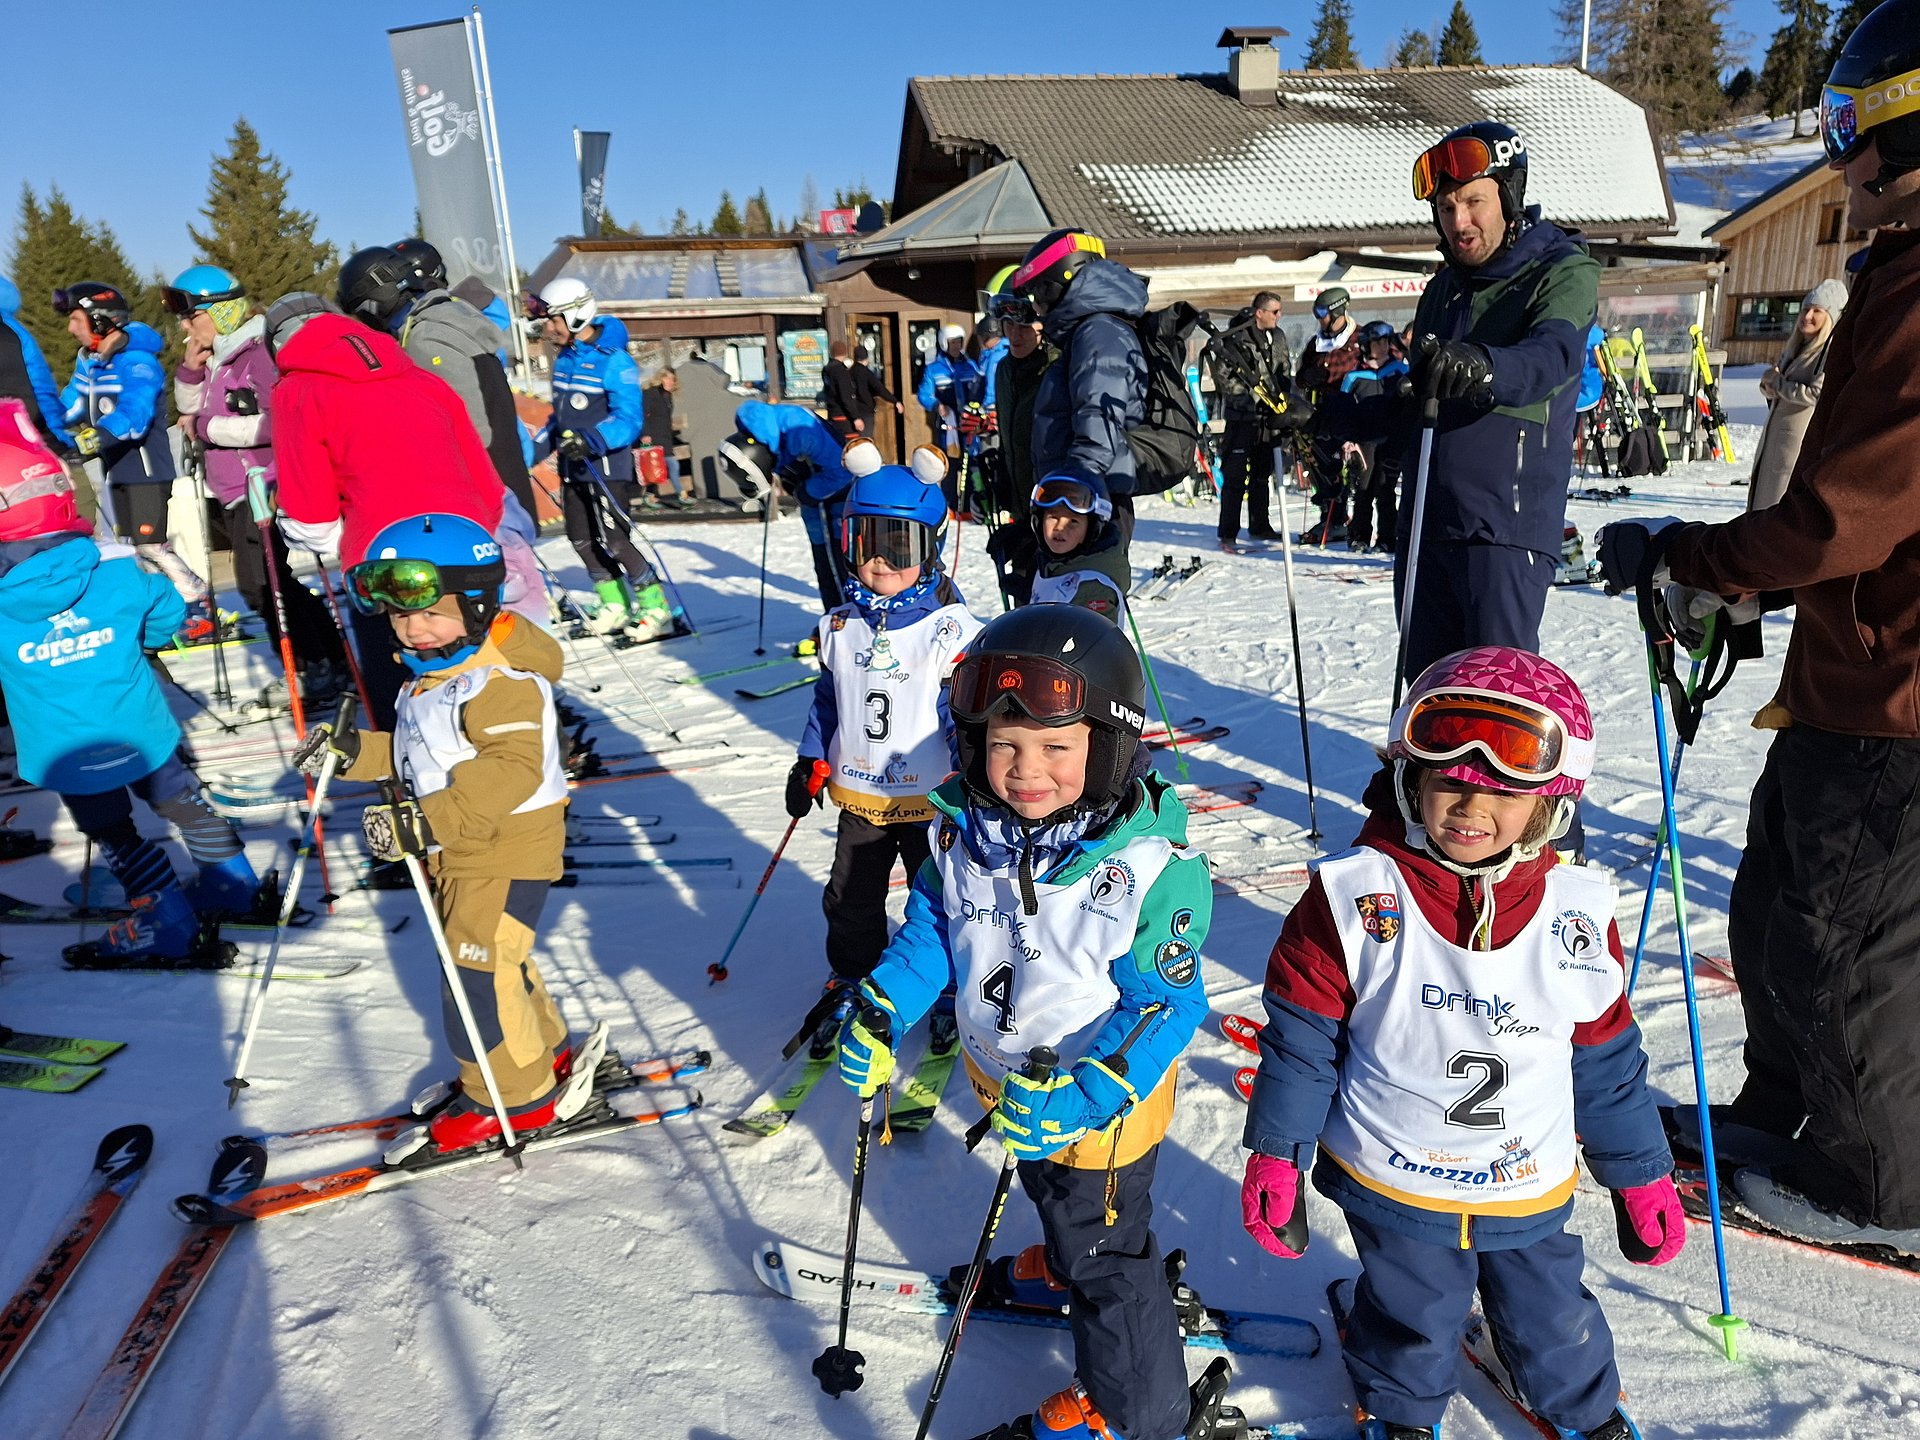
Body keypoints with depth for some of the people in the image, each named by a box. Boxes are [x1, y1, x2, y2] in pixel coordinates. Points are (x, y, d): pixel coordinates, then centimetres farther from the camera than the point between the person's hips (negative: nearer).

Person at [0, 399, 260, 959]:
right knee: (181, 801, 21)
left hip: (69, 754, -2)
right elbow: (167, 618, 2)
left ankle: (170, 924, 21)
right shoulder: (116, 567, -13)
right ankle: (232, 885, 35)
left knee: (115, 835, 15)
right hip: (140, 731, 2)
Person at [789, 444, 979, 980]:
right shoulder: (840, 627, -1)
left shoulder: (950, 630, -16)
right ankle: (851, 986, 42)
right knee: (850, 904, 20)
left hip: (932, 800, -4)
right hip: (858, 798, 5)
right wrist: (810, 764, 9)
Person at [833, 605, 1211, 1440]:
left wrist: (1081, 1095, -37)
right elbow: (933, 927, 0)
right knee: (1050, 1197, 33)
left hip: (1103, 1102, -5)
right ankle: (1065, 1265, 65)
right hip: (1006, 1080, 6)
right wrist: (881, 1010, -13)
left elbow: (1161, 1004, -26)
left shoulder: (1152, 865, -31)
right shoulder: (963, 832, -15)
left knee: (1105, 1253, 14)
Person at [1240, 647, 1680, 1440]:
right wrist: (1276, 1157, -9)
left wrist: (1641, 1176, 9)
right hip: (1392, 1186, -2)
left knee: (1553, 1320, 24)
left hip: (1531, 1189, 3)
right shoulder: (1354, 897, -21)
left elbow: (1607, 1062, 1)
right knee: (1412, 1324, 19)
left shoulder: (1579, 916, -12)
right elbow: (1300, 1034, -13)